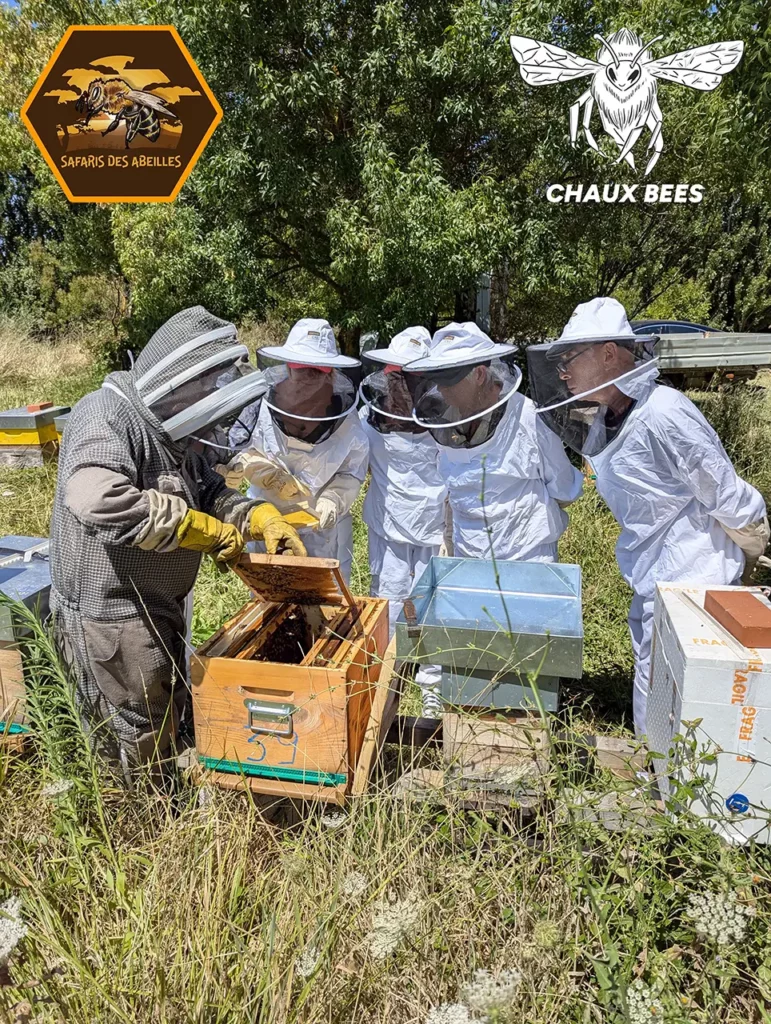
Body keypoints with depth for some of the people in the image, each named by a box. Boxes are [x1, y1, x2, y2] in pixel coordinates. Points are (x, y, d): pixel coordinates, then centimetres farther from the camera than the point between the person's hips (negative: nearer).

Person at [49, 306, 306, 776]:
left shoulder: (169, 430, 8)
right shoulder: (106, 416, -23)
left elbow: (210, 492, 15)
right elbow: (97, 499, -42)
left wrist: (261, 515, -6)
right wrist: (207, 530, -34)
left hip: (161, 607, 10)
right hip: (110, 612, -10)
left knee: (171, 717, 25)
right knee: (140, 741, 7)